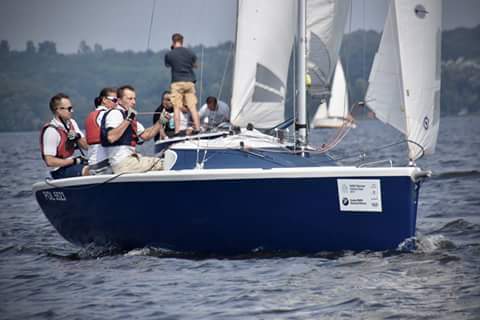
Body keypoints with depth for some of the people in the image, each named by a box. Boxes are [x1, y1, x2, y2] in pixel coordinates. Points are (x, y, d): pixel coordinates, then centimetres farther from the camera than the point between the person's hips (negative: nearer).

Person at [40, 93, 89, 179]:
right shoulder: (51, 130, -18)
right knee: (88, 170, -31)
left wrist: (78, 137, -12)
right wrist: (75, 161, -17)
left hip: (71, 164, 9)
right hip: (60, 171, -9)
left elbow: (86, 146, 9)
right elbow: (49, 161, -20)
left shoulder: (71, 123, 8)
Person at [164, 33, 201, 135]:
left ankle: (177, 131, -7)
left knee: (176, 108, -1)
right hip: (189, 82, 3)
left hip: (177, 82, -3)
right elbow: (195, 65, 18)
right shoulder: (190, 52, 4)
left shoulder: (169, 54, -4)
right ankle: (197, 129, 0)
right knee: (193, 107, 3)